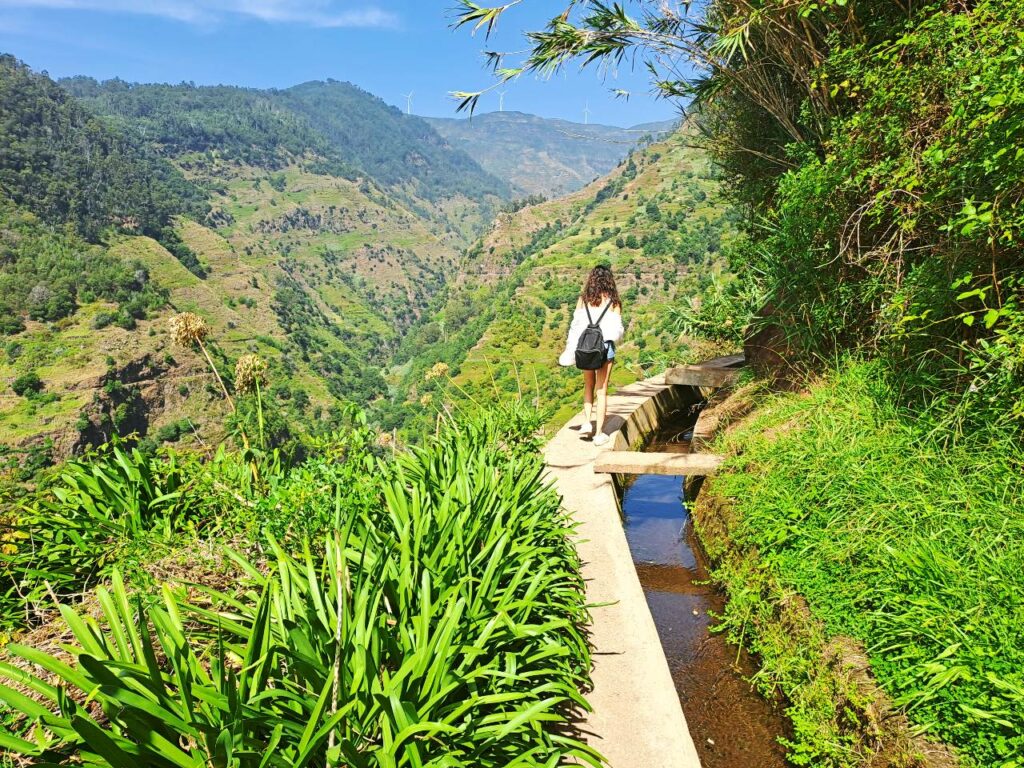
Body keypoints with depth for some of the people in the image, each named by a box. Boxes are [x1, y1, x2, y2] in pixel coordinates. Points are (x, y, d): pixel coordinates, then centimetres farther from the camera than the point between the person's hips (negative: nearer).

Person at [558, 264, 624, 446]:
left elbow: (575, 324, 0)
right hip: (605, 347, -2)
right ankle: (599, 433, 7)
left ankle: (587, 422, 7)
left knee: (588, 386, 20)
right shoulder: (613, 301, -3)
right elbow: (617, 329, -3)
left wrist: (570, 349, 6)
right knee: (602, 390, 6)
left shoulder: (583, 299, 1)